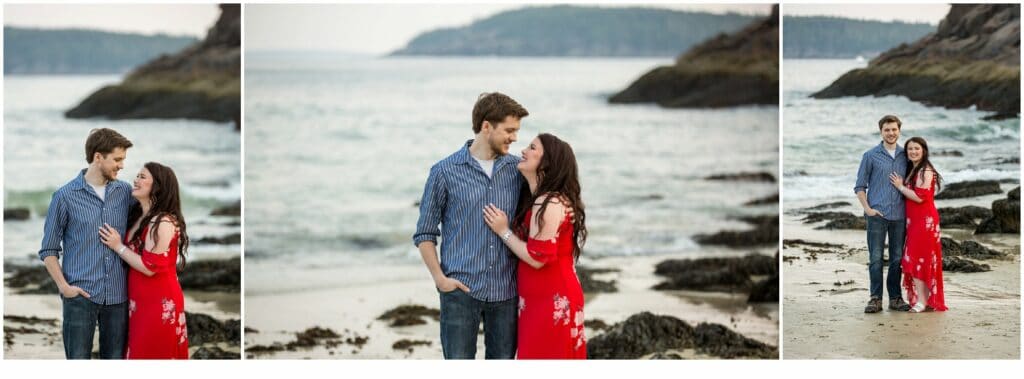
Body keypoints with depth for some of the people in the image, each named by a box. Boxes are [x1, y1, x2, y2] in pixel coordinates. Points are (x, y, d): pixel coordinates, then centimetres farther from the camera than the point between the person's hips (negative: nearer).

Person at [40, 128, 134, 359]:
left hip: (117, 296, 3)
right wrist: (64, 286, -9)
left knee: (115, 359, 7)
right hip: (80, 296, -3)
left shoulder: (125, 192, 7)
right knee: (78, 360, -1)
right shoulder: (65, 196, -2)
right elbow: (48, 250, 2)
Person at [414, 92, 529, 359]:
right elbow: (425, 234, 3)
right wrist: (439, 277, -9)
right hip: (461, 290, -3)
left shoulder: (517, 169, 7)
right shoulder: (445, 172, -1)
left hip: (505, 290, 3)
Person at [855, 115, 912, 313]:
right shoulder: (871, 156, 2)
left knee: (897, 258, 6)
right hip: (877, 215, -3)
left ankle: (895, 298, 12)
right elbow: (860, 186, 3)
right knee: (875, 258, -4)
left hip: (899, 215, 3)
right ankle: (875, 298, 0)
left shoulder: (905, 156, 10)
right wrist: (868, 209, -8)